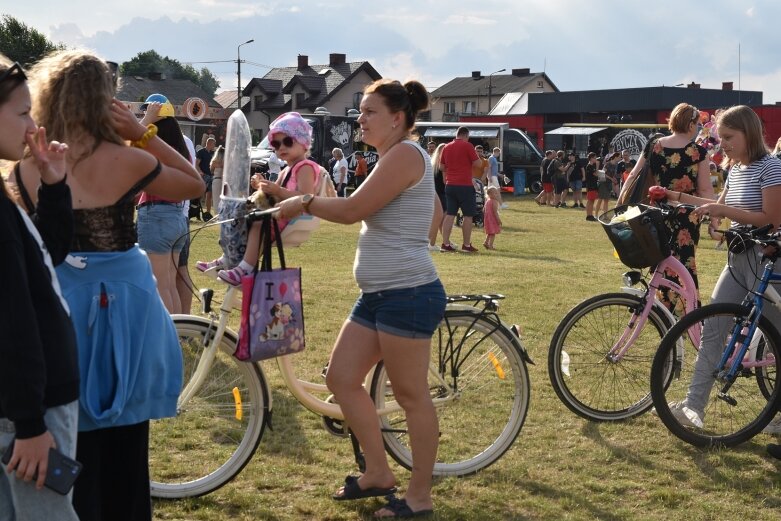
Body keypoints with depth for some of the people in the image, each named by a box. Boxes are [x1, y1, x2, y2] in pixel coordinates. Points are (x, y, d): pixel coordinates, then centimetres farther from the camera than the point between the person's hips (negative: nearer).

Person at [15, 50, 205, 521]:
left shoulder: (30, 167, -6)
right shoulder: (129, 162, -13)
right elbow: (196, 185, 4)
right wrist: (144, 134, -5)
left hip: (59, 303, 2)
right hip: (124, 304, -1)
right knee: (124, 445, 13)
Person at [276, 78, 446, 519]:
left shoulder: (406, 154, -14)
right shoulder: (392, 159, 20)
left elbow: (352, 210, -17)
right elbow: (363, 212, 17)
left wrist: (304, 203, -5)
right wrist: (302, 203, 14)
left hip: (408, 296, -11)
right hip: (378, 294, 11)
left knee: (411, 395, -1)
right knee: (342, 378, 12)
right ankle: (379, 472, 25)